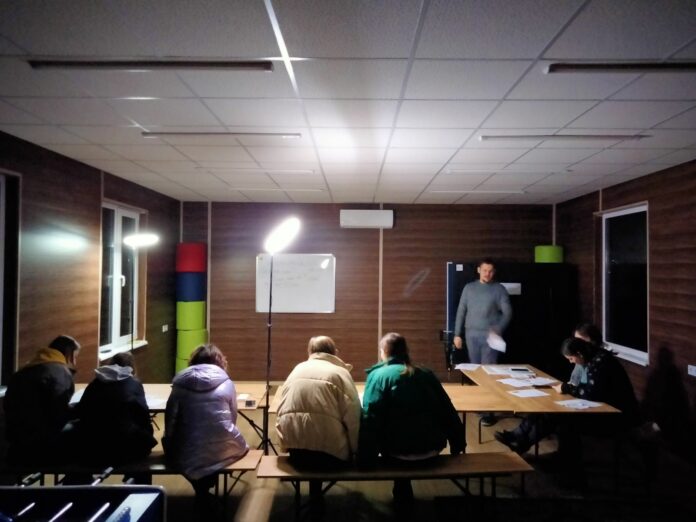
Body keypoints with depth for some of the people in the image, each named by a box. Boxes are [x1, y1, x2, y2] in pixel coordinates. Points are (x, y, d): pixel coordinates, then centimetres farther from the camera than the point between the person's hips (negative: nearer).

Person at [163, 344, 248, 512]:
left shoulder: (180, 383, 4)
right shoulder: (227, 383, 4)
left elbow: (170, 419, 6)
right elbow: (232, 418, 10)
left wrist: (169, 442, 21)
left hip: (188, 454, 0)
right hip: (223, 449, 0)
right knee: (241, 446, 30)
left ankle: (201, 491, 17)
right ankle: (207, 480, 18)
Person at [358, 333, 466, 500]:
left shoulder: (378, 375, -5)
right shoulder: (426, 373, 8)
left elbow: (370, 418, -15)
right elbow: (447, 410, 10)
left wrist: (366, 457, -14)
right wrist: (458, 442, 17)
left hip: (400, 448, -4)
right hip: (433, 446, 4)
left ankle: (402, 491, 32)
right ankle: (403, 490, 36)